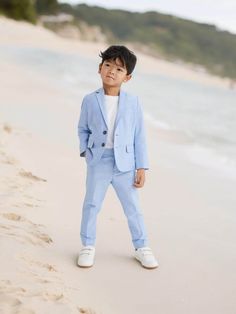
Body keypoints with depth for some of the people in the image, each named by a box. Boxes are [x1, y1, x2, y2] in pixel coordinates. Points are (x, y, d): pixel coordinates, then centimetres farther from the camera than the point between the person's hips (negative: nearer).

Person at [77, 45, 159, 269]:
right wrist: (85, 150, -4)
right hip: (98, 162, 0)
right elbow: (83, 129, 11)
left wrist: (141, 167, -1)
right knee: (91, 205, 10)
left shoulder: (133, 102, -3)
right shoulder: (90, 100, -2)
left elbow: (139, 136, 0)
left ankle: (141, 247, 26)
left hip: (125, 164, 0)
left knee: (133, 208, 10)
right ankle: (87, 246, 26)